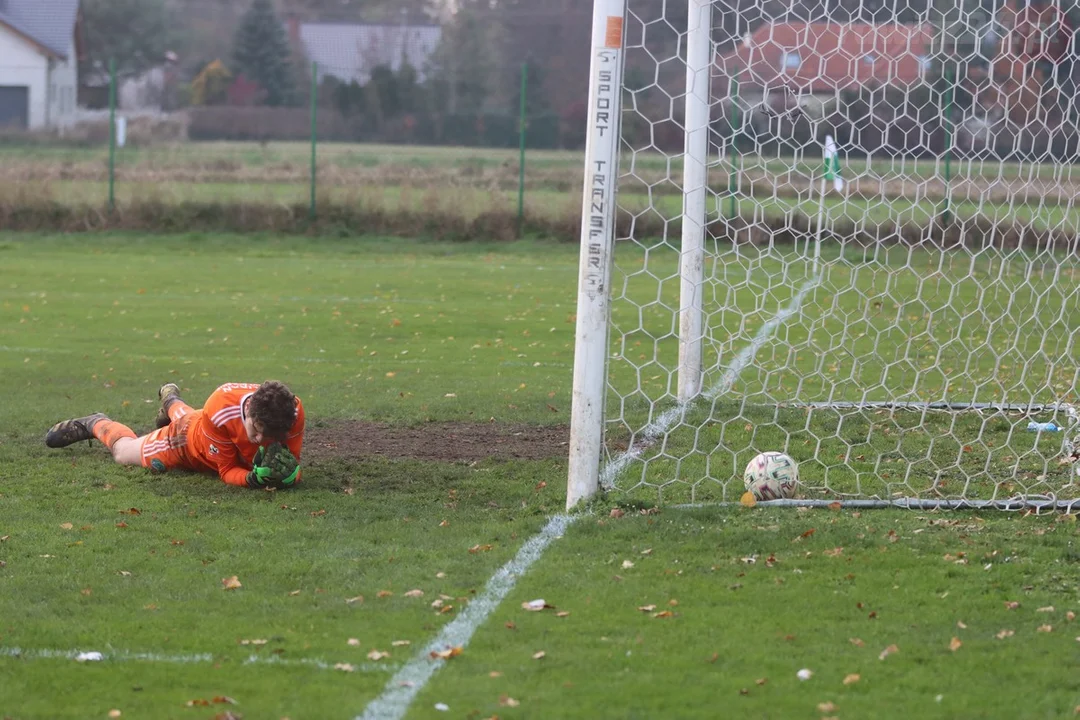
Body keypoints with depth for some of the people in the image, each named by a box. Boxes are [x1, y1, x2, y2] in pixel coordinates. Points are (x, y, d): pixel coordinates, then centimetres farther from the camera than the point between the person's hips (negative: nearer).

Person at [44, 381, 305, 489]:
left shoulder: (292, 411, -44)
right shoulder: (220, 409, -48)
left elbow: (292, 462, -29)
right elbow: (227, 470, -37)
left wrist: (286, 476, -54)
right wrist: (252, 479, -59)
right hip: (190, 440, -4)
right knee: (124, 451, 23)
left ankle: (171, 401, 73)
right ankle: (95, 424, 52)